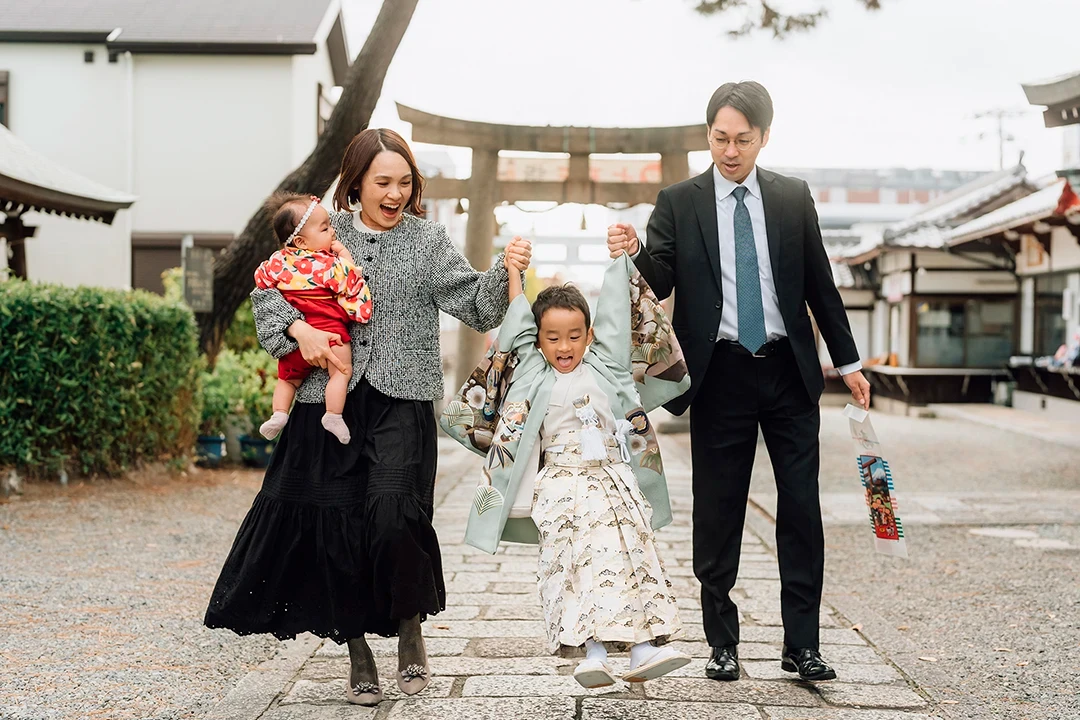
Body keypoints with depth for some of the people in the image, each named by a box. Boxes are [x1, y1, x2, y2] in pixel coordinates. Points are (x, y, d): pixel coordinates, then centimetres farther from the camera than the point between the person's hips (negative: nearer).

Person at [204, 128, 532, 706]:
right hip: (330, 405, 2)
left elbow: (477, 308, -1)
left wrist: (505, 271, -20)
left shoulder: (428, 240, 5)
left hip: (400, 405, -2)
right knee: (334, 530, 3)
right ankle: (358, 656, 22)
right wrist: (298, 328, -7)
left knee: (394, 517, -20)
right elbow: (268, 290, 11)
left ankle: (411, 633, 6)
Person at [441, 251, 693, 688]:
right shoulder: (533, 373, 13)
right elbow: (518, 322, 14)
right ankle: (592, 653, -28)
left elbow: (615, 313, 17)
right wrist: (513, 269, 20)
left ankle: (644, 647, -16)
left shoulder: (603, 367, 15)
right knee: (575, 556, -19)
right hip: (561, 484, -2)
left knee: (631, 551, -11)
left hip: (613, 478, 2)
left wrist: (622, 258, 20)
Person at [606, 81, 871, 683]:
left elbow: (820, 284, 11)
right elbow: (660, 284, -4)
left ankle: (802, 643, 9)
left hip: (789, 371, 1)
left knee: (802, 510, 1)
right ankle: (723, 641, 15)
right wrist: (633, 253, -25)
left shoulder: (794, 198, 7)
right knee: (718, 517, 4)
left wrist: (849, 363, 12)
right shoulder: (679, 202, 2)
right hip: (720, 376, -1)